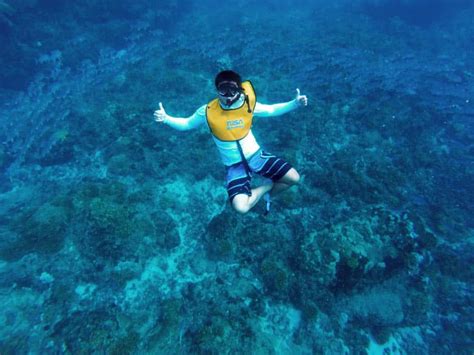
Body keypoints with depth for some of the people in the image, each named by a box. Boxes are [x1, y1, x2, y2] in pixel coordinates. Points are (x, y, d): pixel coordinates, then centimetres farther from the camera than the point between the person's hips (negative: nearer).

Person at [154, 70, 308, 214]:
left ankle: (268, 194, 28)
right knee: (241, 207, -25)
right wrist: (166, 118, -17)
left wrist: (295, 103, -4)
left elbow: (271, 110, 7)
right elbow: (186, 124, 0)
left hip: (255, 155, 3)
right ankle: (267, 185, 5)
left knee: (294, 178, -2)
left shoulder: (248, 103, -9)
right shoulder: (208, 111, -15)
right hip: (234, 165, -2)